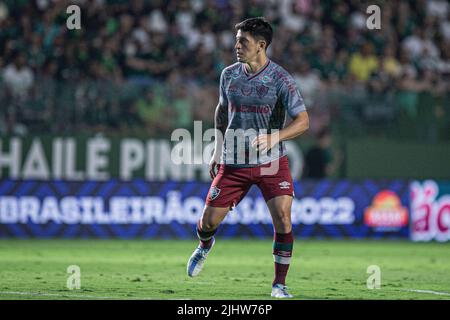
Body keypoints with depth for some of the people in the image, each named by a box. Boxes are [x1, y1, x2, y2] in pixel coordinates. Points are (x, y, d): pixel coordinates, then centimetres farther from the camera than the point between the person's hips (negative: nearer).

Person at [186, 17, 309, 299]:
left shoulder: (281, 79, -11)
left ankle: (280, 284, -3)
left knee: (283, 218, -17)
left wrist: (275, 137, -29)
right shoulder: (229, 75, 2)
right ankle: (205, 246, 41)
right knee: (209, 220, 3)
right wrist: (219, 149, 14)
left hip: (272, 162, -3)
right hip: (234, 163, 3)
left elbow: (303, 121, -12)